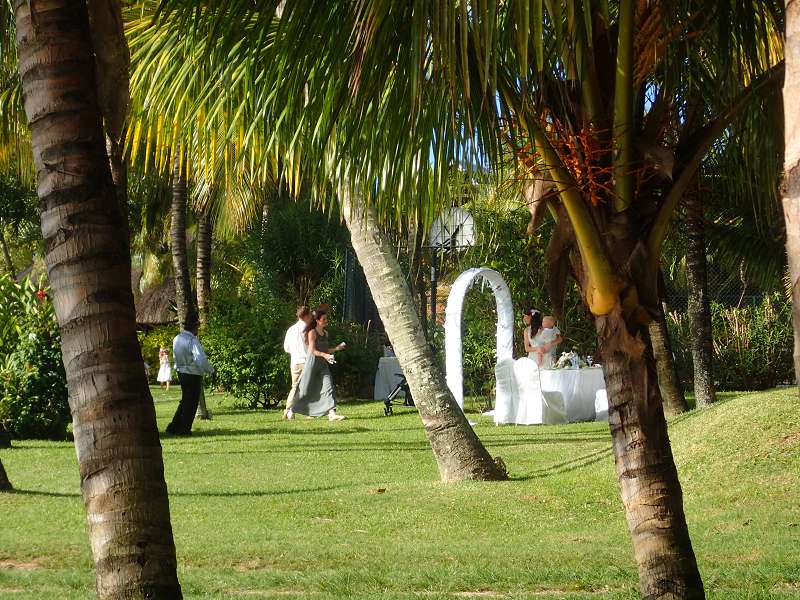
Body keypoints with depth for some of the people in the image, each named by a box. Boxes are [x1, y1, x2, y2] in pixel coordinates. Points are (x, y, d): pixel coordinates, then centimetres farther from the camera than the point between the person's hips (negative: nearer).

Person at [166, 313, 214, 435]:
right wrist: (211, 370, -17)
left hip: (181, 373, 8)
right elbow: (201, 359, -27)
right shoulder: (192, 340, -21)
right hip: (193, 375, -8)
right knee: (191, 403, 5)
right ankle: (184, 429, 11)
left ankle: (173, 427, 20)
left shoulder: (177, 339, 5)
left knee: (185, 401, 20)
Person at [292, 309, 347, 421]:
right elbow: (312, 350, -17)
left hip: (323, 364, 6)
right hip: (312, 362, -6)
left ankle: (332, 414, -17)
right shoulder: (312, 333, -9)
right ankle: (290, 409, 23)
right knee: (305, 389, 3)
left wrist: (336, 348, 3)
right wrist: (324, 355, -32)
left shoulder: (325, 333, 13)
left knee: (329, 387, -9)